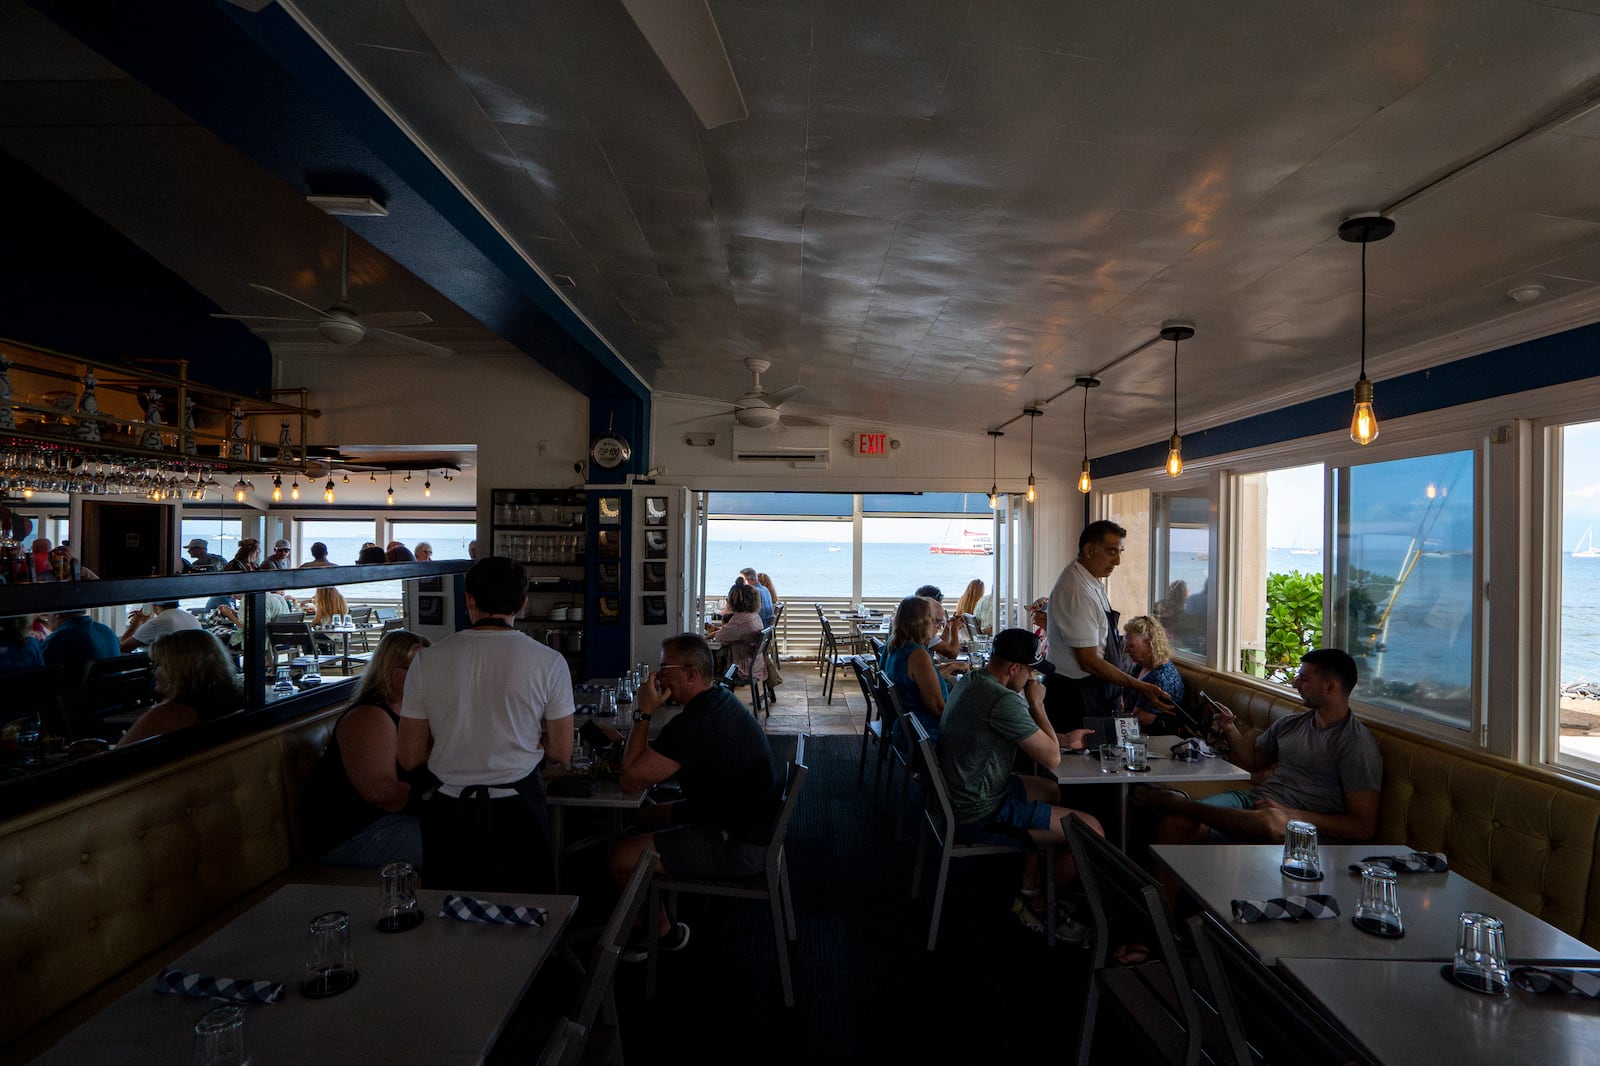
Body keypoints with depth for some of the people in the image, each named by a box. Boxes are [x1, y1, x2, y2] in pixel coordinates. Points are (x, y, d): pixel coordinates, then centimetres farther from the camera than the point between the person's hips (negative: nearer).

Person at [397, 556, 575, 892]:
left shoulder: (427, 660, -5)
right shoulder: (549, 662, -9)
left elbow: (409, 757, 0)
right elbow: (561, 752, -4)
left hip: (448, 812, 2)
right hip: (518, 812, -1)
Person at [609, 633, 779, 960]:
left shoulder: (696, 723, -28)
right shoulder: (719, 699, 4)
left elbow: (631, 780, -23)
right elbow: (665, 755, 16)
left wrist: (643, 713, -18)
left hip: (738, 847, -10)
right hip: (749, 822, 10)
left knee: (621, 858, -8)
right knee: (646, 816, 23)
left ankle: (664, 934, 16)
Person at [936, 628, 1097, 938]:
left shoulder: (972, 681, 7)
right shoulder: (1004, 701, -26)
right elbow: (1052, 759, -17)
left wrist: (1065, 739, 16)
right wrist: (1037, 704, -7)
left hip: (959, 794, 11)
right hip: (980, 816, -11)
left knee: (1052, 790, 29)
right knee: (1092, 831, -6)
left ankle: (1029, 894, 30)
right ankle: (1041, 908, 18)